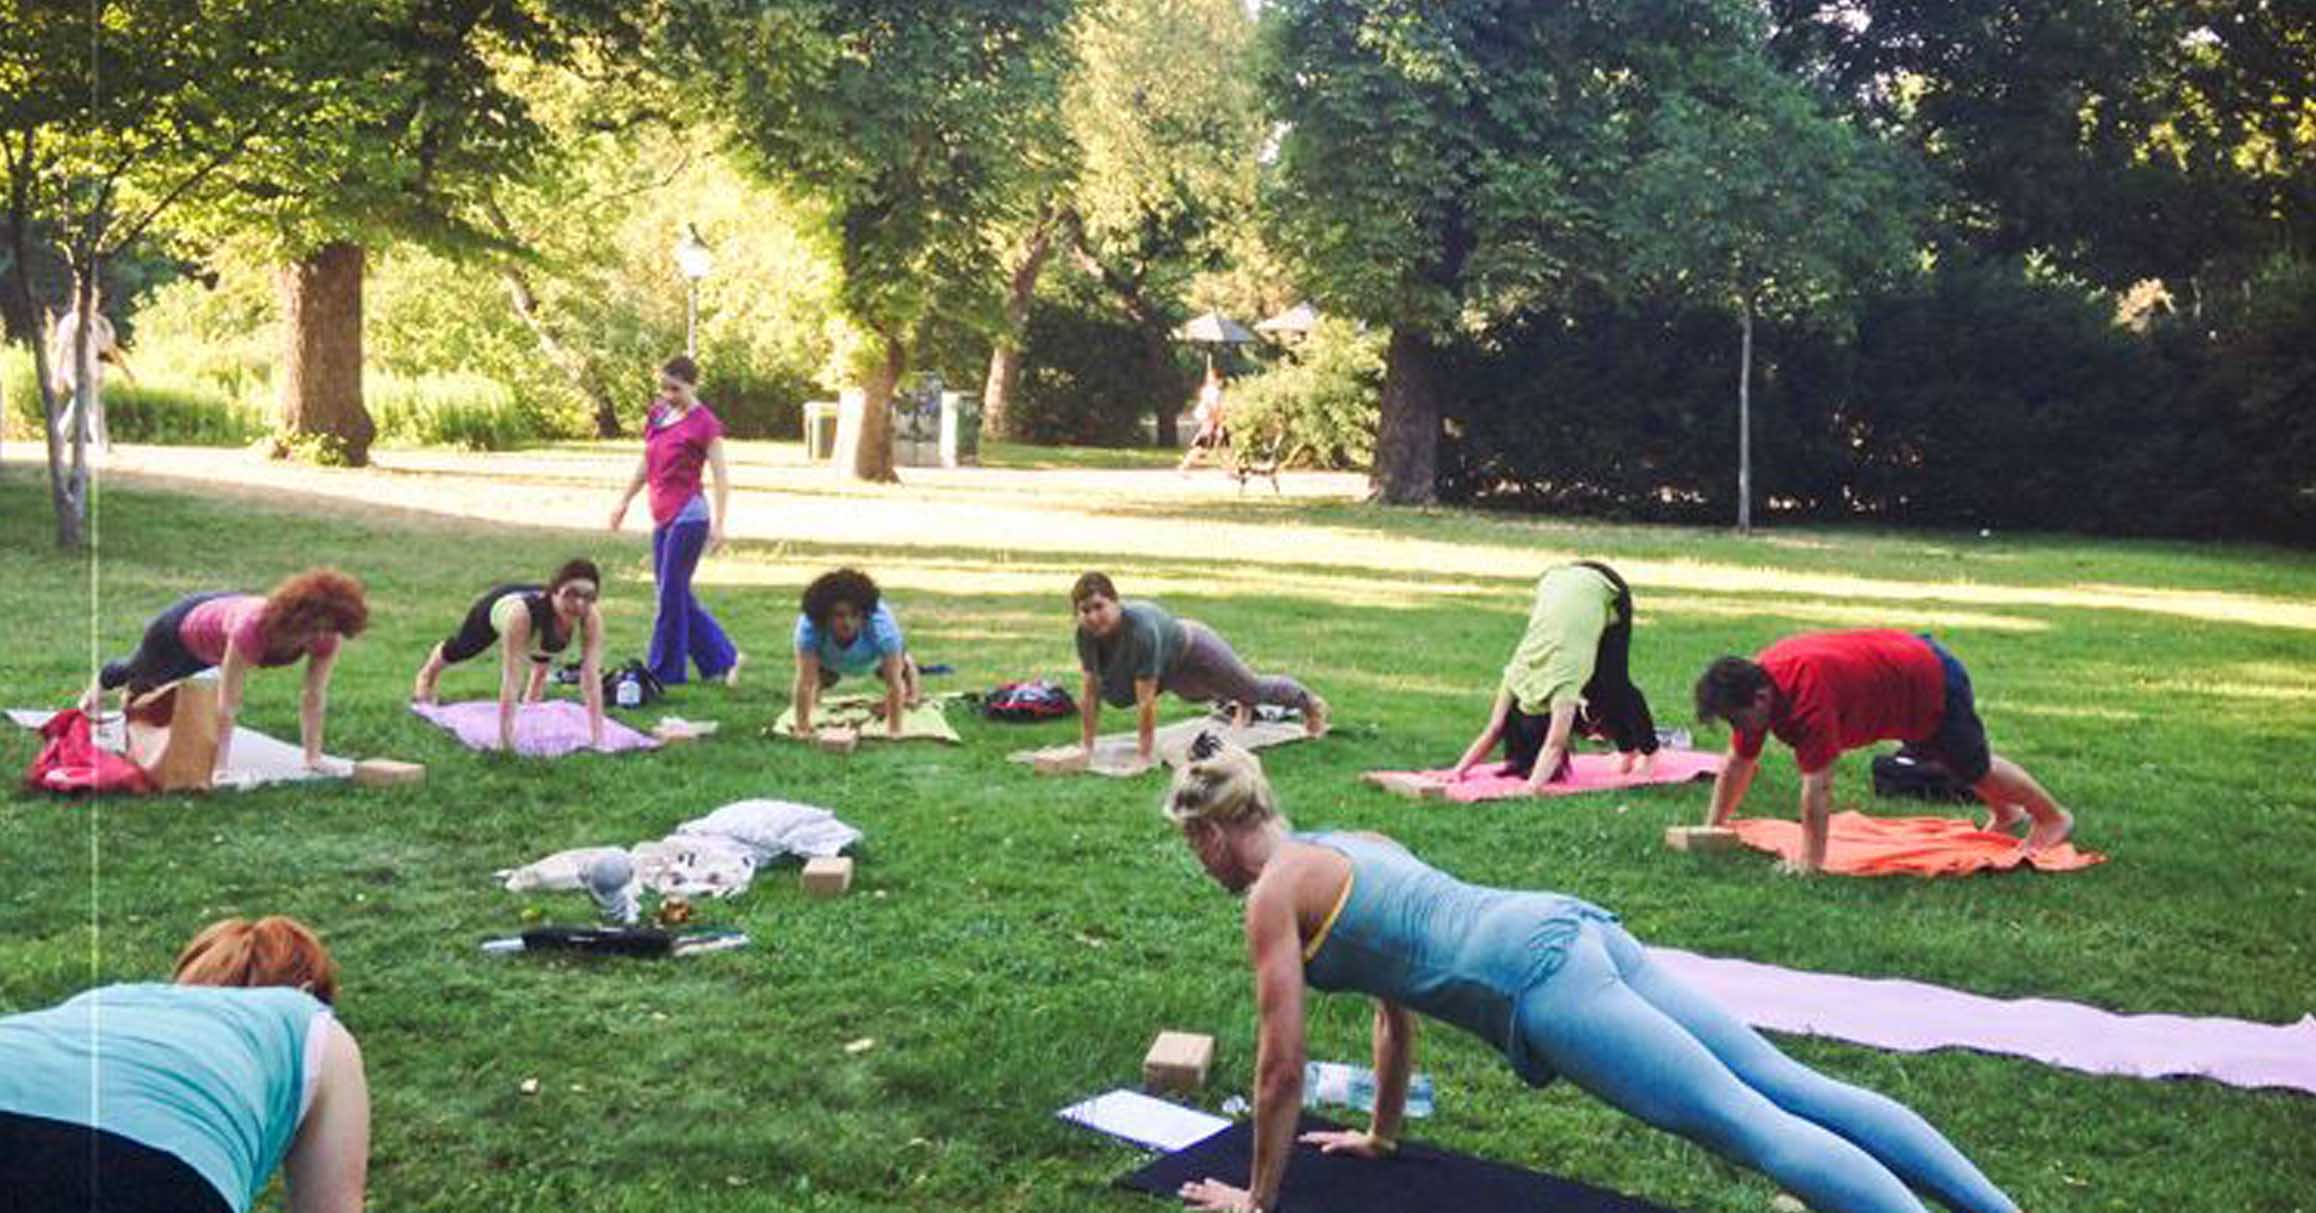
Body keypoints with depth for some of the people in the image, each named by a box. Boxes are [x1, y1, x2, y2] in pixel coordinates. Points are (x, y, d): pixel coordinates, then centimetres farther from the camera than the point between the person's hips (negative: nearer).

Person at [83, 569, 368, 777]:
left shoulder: (326, 637, -37)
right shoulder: (252, 630, -51)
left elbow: (315, 698, -29)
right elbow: (228, 703, -47)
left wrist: (314, 757, -29)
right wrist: (221, 768, -47)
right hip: (185, 624, -4)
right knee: (142, 672, 32)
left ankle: (131, 691, 71)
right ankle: (98, 686, 67)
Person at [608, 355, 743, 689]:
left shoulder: (704, 423, -10)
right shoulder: (657, 413, 10)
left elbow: (721, 476, -13)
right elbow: (646, 463, 21)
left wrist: (718, 524, -20)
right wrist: (625, 501, 22)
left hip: (688, 516, -8)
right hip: (662, 516, 8)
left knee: (671, 596, -2)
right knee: (677, 596, 11)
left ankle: (663, 671, 9)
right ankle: (723, 658, 20)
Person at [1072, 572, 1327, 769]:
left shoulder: (1141, 628, -46)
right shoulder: (1086, 634, -29)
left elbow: (1146, 700, -43)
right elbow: (1091, 693, -19)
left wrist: (1145, 755, -38)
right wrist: (1087, 747, -18)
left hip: (1192, 649, -5)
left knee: (1255, 688, 20)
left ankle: (1309, 703, 50)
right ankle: (1243, 705, 71)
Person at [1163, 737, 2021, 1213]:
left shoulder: (1273, 893, 2)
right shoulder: (1349, 847, 28)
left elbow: (1282, 1067, 2)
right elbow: (1396, 992, 36)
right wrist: (1381, 1137, 45)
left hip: (1535, 978, -8)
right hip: (1573, 928, 8)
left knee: (1751, 1125, -15)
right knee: (1789, 1087, 2)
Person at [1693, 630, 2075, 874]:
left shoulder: (1807, 692, -43)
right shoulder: (1755, 683, -17)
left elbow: (1817, 786, -40)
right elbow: (1738, 764, -6)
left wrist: (1811, 862, -36)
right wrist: (1711, 830, -6)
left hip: (1934, 683, -8)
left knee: (1976, 768, 14)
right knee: (1965, 763, 30)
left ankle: (2054, 818, 39)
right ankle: (2006, 813, 56)